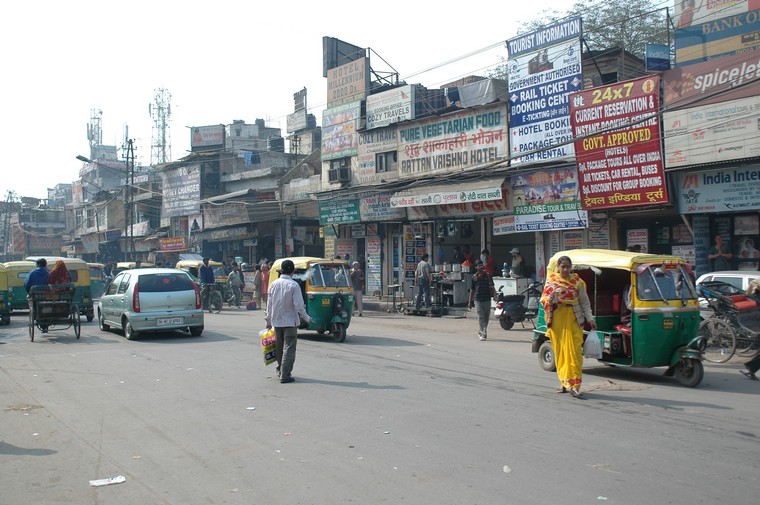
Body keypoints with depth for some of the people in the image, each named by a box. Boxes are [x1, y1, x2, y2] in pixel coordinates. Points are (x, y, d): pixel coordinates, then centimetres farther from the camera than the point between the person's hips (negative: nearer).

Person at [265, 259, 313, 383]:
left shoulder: (274, 284, 2)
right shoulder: (294, 285, -15)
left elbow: (269, 304, 8)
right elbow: (299, 305, -16)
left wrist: (268, 320, 18)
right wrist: (307, 318, -1)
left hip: (276, 321, 5)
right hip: (290, 321, -5)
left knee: (279, 347, 19)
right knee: (289, 348, -2)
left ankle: (280, 370, 32)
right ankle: (285, 375, -6)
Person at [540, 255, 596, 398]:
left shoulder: (577, 282, 5)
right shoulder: (551, 280, 7)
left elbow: (584, 302, 8)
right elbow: (543, 299, 9)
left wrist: (590, 318, -2)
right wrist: (550, 301, -13)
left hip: (572, 319, -1)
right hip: (557, 319, 2)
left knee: (574, 352, -8)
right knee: (559, 352, 6)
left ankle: (574, 386, -9)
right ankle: (564, 382, 18)